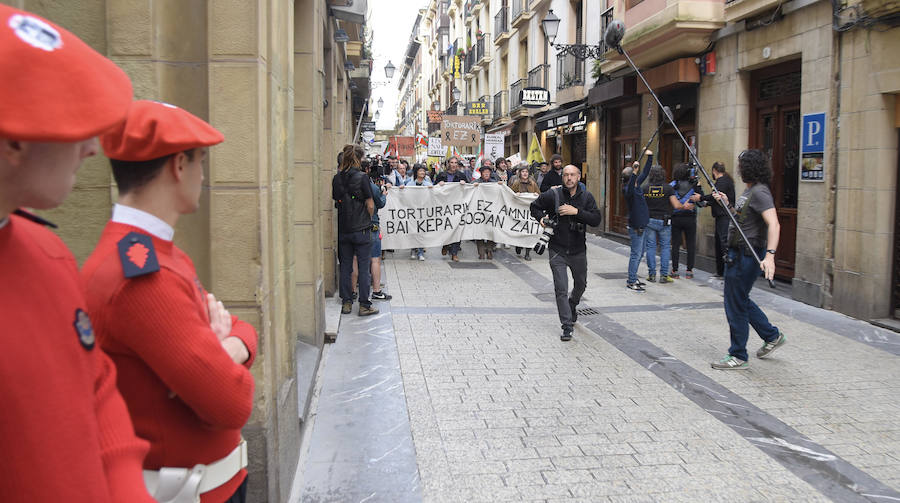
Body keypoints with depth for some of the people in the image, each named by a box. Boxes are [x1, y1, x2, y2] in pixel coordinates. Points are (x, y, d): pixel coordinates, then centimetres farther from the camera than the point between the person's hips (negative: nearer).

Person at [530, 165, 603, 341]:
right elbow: (535, 206, 10)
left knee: (581, 284, 21)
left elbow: (596, 220, -13)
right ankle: (567, 326, -4)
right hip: (558, 251, -2)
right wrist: (541, 218, -9)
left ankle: (572, 306, 53)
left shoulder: (586, 197, -3)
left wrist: (576, 211, -23)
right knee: (561, 289, -10)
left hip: (578, 251, 3)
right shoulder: (552, 195, -7)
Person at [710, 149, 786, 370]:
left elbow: (773, 224, -29)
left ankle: (738, 357, 8)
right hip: (738, 252, 10)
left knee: (736, 304, -3)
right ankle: (772, 336, 34)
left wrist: (770, 254, -39)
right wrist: (727, 203, 12)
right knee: (739, 299, 21)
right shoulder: (750, 190, 14)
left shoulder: (760, 192, -18)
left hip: (747, 254, -10)